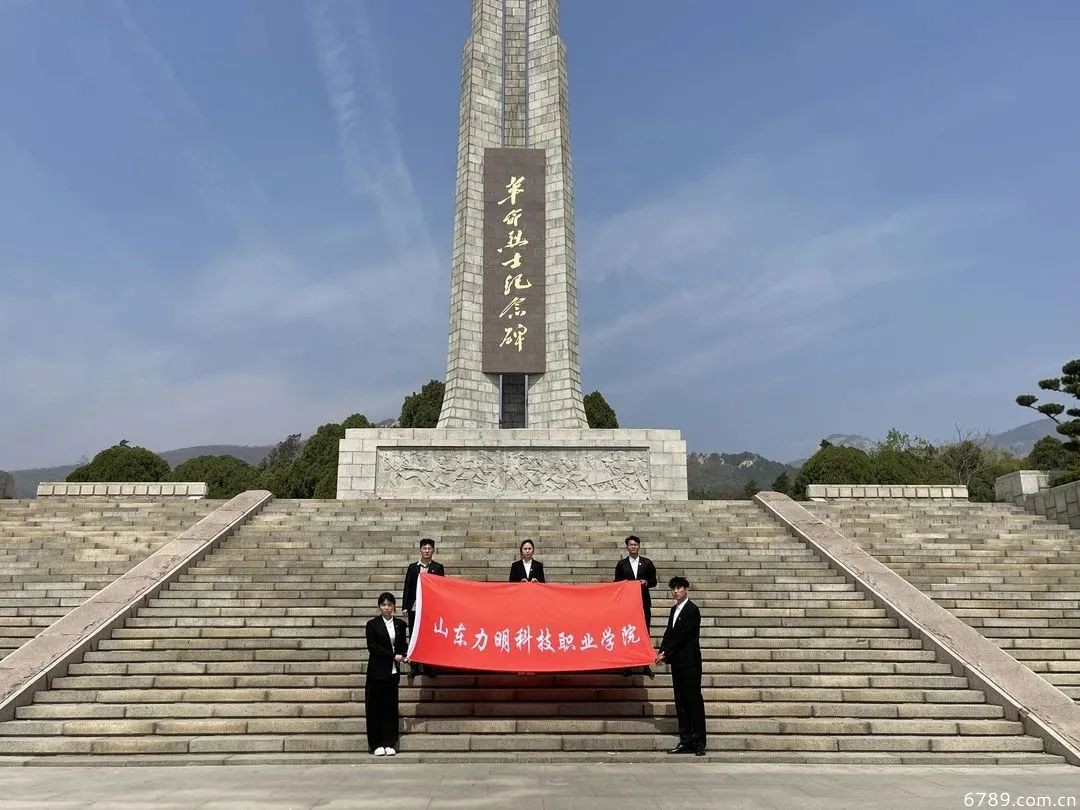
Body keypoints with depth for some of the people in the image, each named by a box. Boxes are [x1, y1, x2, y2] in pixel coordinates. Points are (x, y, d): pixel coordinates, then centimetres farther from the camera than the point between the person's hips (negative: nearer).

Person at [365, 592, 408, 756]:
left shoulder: (400, 624, 9)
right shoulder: (372, 624, -1)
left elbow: (402, 644, 14)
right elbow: (372, 647, -8)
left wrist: (403, 654, -9)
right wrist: (393, 655, -15)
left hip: (393, 672, 3)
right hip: (377, 672, -3)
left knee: (391, 707, 4)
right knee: (375, 707, 1)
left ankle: (389, 744, 11)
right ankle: (376, 744, 9)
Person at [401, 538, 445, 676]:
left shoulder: (438, 567, 4)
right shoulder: (412, 567, 9)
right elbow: (407, 587, 9)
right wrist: (404, 606, 3)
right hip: (414, 607, 2)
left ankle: (429, 667, 6)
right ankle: (414, 666, 14)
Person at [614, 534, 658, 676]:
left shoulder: (647, 563, 5)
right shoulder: (621, 564, 5)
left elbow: (654, 581, 8)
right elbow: (617, 583, 6)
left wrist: (646, 582, -12)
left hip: (644, 602, 0)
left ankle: (646, 665, 11)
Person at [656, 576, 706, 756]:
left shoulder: (692, 610, -10)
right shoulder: (674, 609, 15)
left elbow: (681, 635, -15)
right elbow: (669, 633, 13)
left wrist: (665, 653, -13)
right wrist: (662, 653, 0)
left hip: (689, 662, -8)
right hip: (677, 662, 8)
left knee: (694, 701, -4)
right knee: (681, 702, 10)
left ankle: (699, 743, 1)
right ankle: (685, 742, 15)